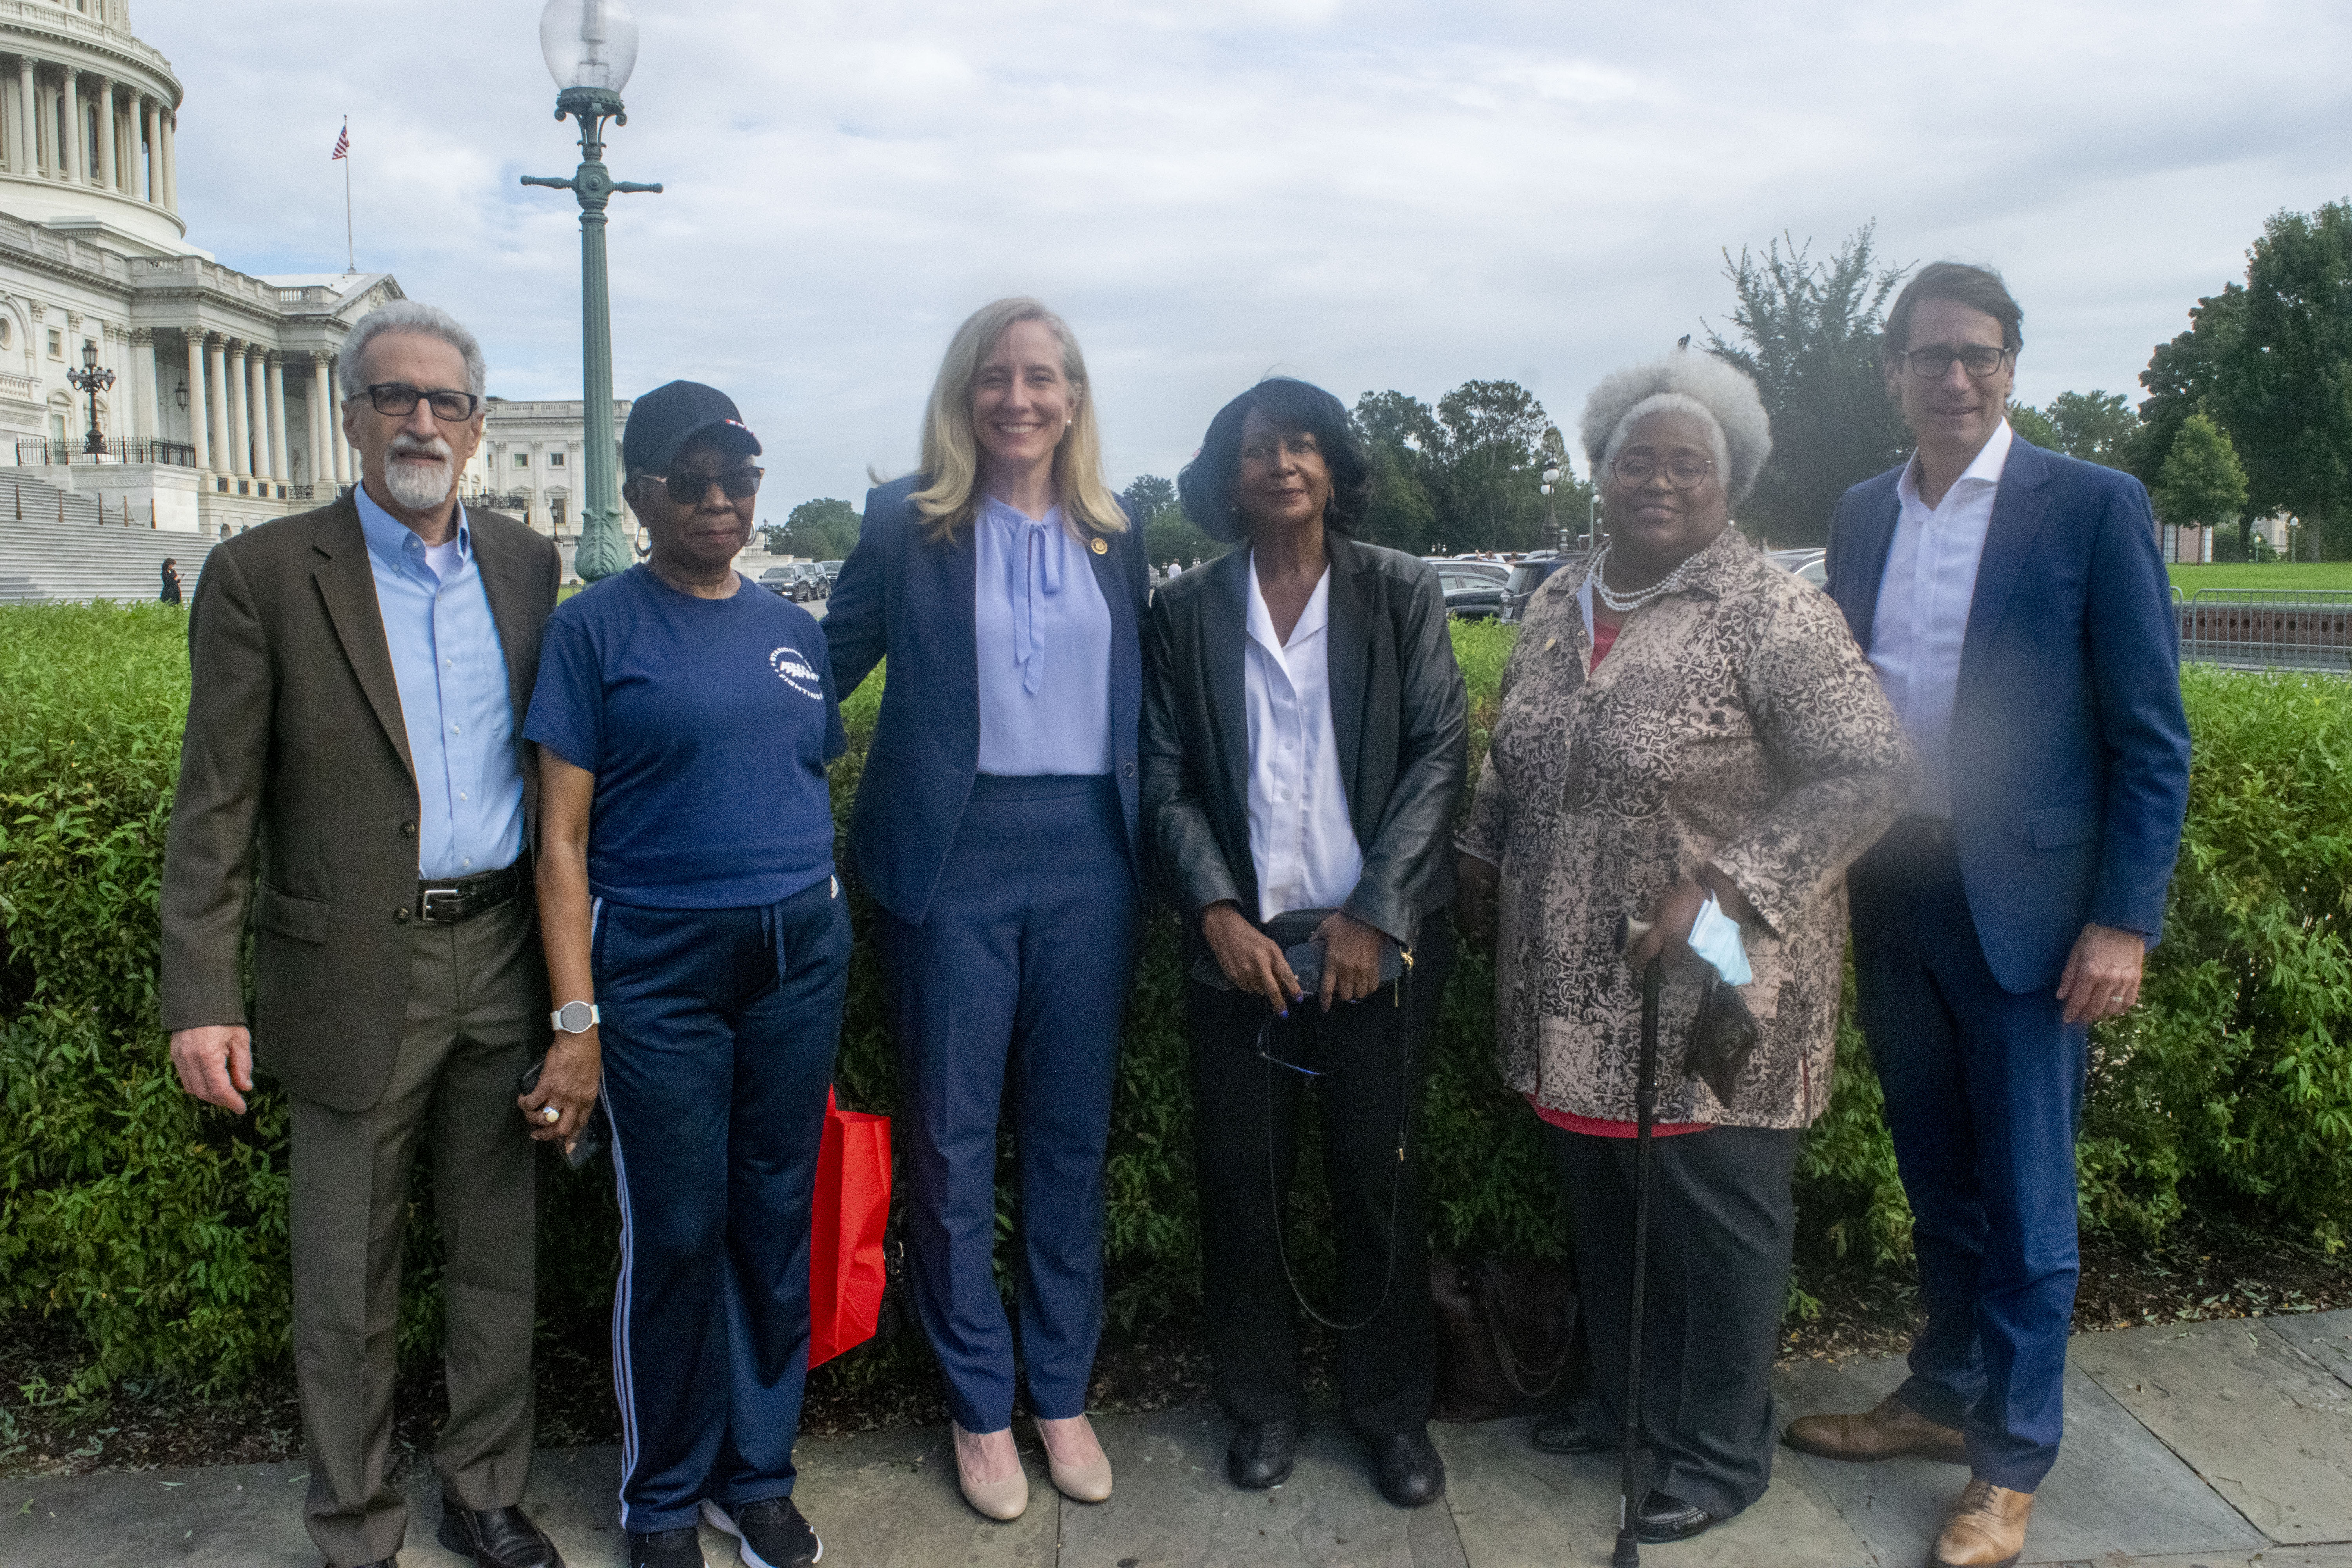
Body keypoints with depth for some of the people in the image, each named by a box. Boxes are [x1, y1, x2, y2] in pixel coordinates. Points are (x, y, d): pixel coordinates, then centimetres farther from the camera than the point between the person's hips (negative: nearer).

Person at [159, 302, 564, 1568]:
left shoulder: (525, 564, 7)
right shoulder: (263, 574, -5)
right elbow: (216, 807, -6)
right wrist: (202, 995, -11)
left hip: (501, 959, 4)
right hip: (357, 977, -3)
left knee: (497, 1259, 15)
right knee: (347, 1284, 10)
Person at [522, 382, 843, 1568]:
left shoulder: (791, 628, 10)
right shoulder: (596, 627, -3)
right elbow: (563, 834, -6)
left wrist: (830, 942, 9)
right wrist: (575, 1021, -12)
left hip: (801, 955, 4)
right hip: (658, 967, -4)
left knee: (777, 1221, 11)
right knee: (674, 1238, 5)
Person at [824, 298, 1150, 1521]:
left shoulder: (1115, 536, 10)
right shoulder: (905, 523, 1)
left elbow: (1137, 698, 13)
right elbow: (832, 666, 3)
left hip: (1087, 854, 3)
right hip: (952, 855, -2)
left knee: (1071, 1133, 10)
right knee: (951, 1137, 5)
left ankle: (1062, 1391, 27)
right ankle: (979, 1406, 23)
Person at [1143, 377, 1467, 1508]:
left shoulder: (1402, 594, 3)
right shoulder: (1187, 610, 5)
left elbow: (1440, 752, -2)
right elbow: (1165, 777, 3)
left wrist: (1376, 915, -9)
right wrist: (1217, 911, -8)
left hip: (1376, 937, -1)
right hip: (1239, 939, 1)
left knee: (1378, 1173, 4)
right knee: (1240, 1176, 6)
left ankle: (1393, 1406, 23)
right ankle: (1262, 1402, 24)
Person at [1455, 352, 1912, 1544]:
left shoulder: (1770, 615, -13)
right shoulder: (1555, 606, 9)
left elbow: (1871, 769, -18)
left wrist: (1722, 887, -25)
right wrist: (1482, 853, 9)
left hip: (1707, 992, -6)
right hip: (1575, 991, 6)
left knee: (1717, 1222, 9)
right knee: (1602, 1208, 18)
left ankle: (1722, 1455, 28)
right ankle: (1626, 1401, 40)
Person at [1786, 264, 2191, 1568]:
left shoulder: (2093, 508, -6)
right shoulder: (1863, 515, 8)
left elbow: (2151, 737, -7)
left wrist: (2124, 920, -12)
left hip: (2024, 899, -4)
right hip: (1892, 890, 5)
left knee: (2025, 1198, 6)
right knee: (1936, 1179, 18)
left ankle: (2010, 1461, 22)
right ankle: (1942, 1397, 35)